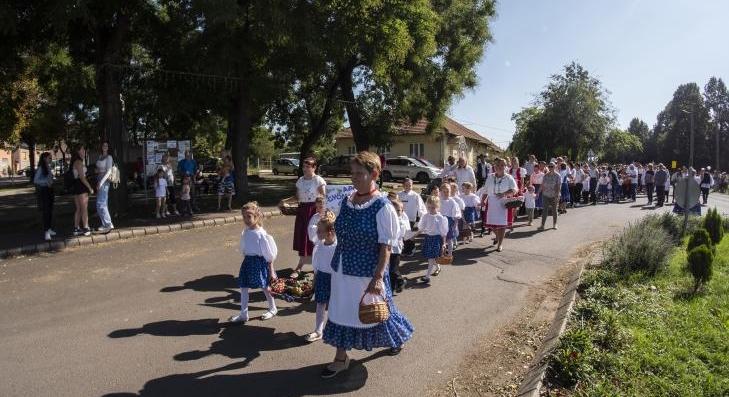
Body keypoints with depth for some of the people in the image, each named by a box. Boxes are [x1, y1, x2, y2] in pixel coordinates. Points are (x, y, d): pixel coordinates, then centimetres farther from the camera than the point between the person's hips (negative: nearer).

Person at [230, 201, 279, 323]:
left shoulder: (261, 234, -19)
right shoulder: (245, 232, 0)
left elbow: (269, 255, -14)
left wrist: (271, 271, -11)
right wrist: (246, 260, 16)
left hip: (260, 262, -6)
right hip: (248, 261, 6)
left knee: (265, 287, 10)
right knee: (243, 287, 8)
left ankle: (273, 309, 33)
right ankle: (243, 314, 20)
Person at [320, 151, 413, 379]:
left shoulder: (382, 207, -17)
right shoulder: (346, 201, 2)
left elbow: (386, 246, -17)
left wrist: (378, 277, -20)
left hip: (367, 272, -5)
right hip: (343, 270, 6)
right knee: (342, 312, 13)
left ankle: (398, 338, 44)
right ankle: (341, 358, 30)